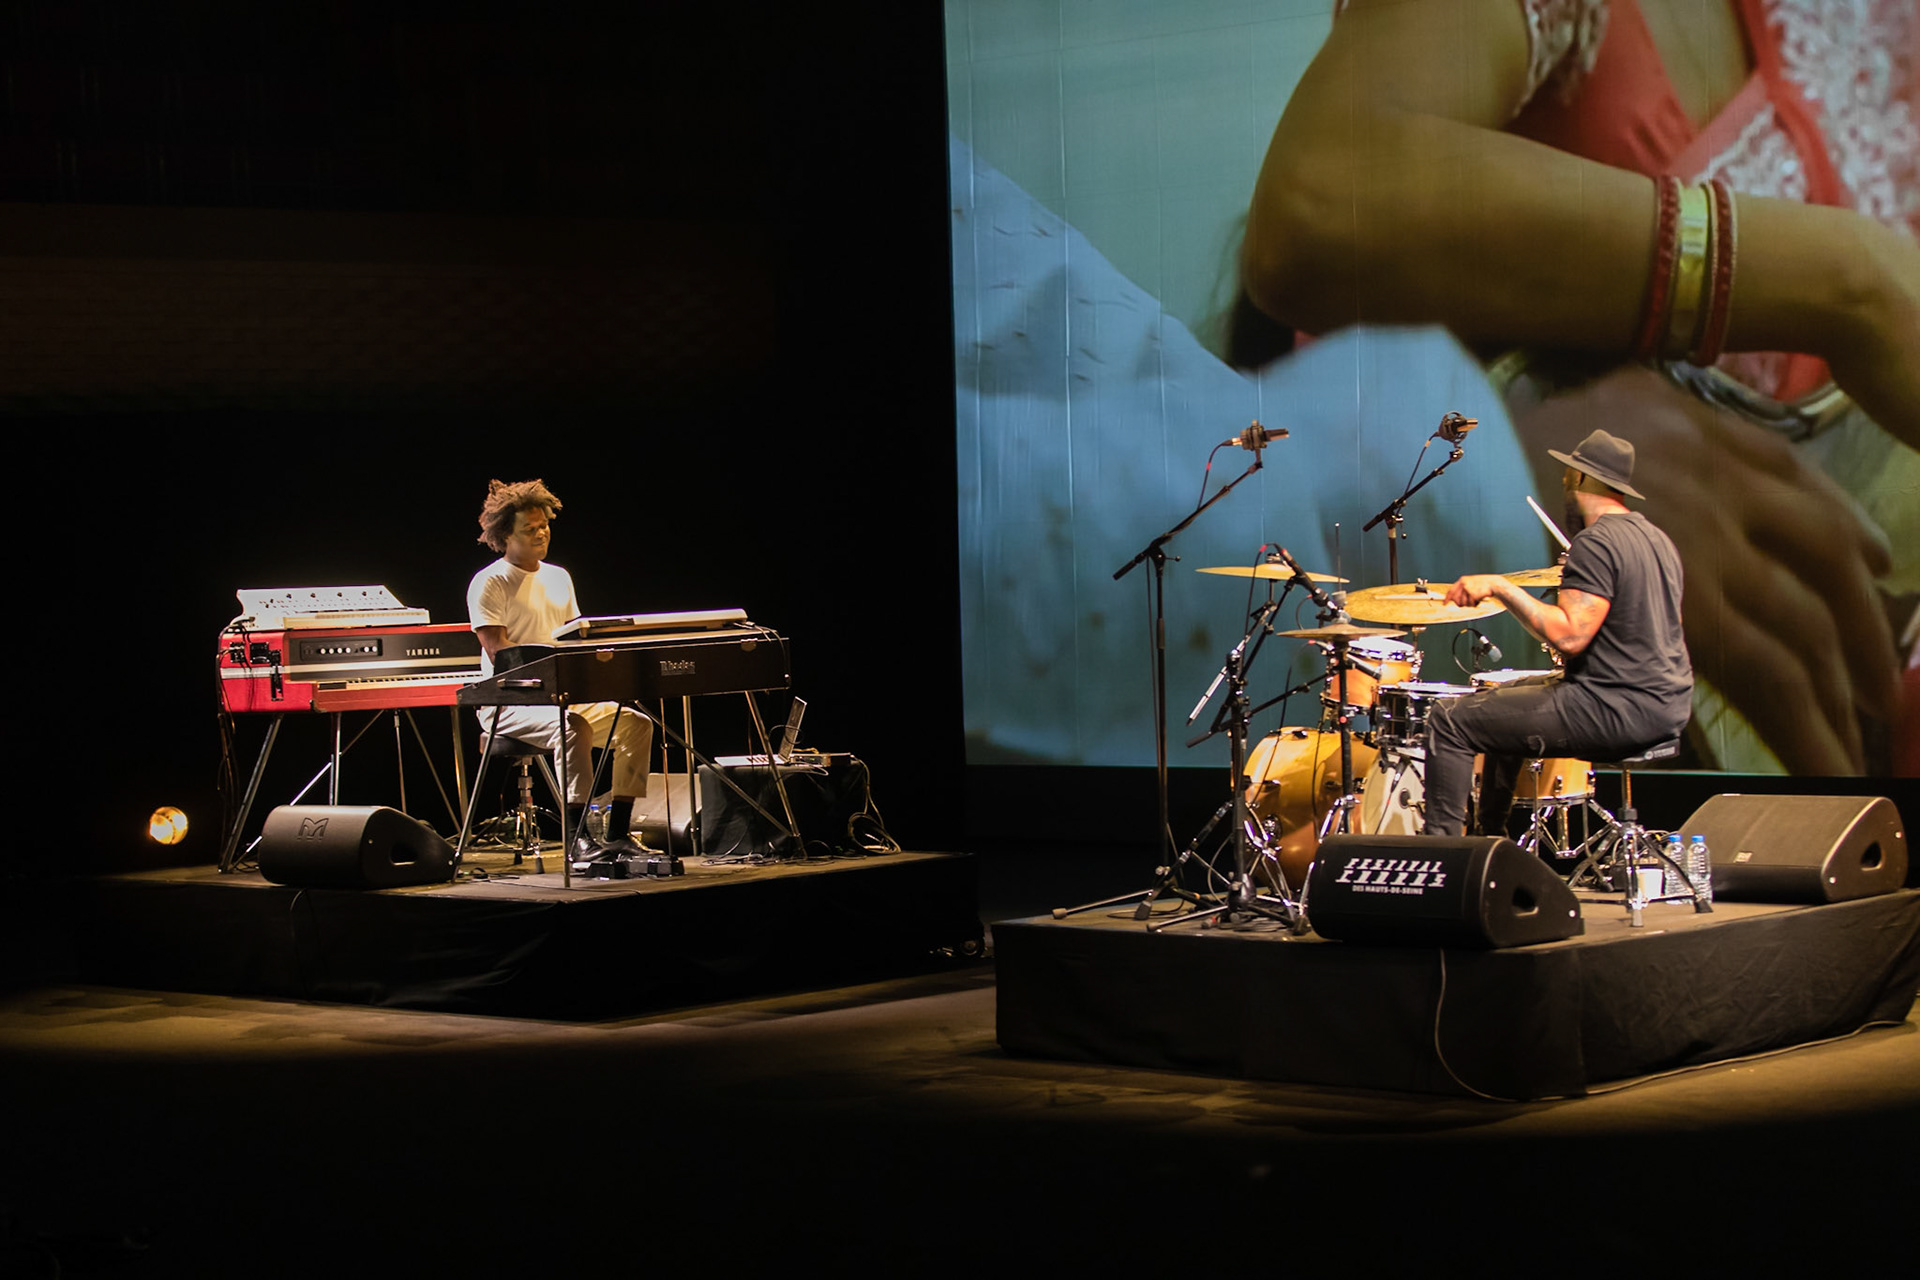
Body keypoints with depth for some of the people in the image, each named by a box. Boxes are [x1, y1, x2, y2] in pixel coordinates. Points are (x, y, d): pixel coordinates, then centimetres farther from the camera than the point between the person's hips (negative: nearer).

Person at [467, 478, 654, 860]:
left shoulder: (559, 578, 17)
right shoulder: (489, 583, -6)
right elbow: (497, 651, -16)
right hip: (508, 702, -8)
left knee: (636, 723, -11)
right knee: (573, 725, -36)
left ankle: (618, 833, -10)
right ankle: (579, 839, -37)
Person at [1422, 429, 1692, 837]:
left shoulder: (1596, 543, -16)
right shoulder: (1657, 539, 13)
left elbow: (1569, 636, -26)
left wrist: (1500, 587, -20)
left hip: (1619, 711, -10)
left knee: (1451, 720, -7)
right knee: (1506, 702, 32)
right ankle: (1489, 839, 39)